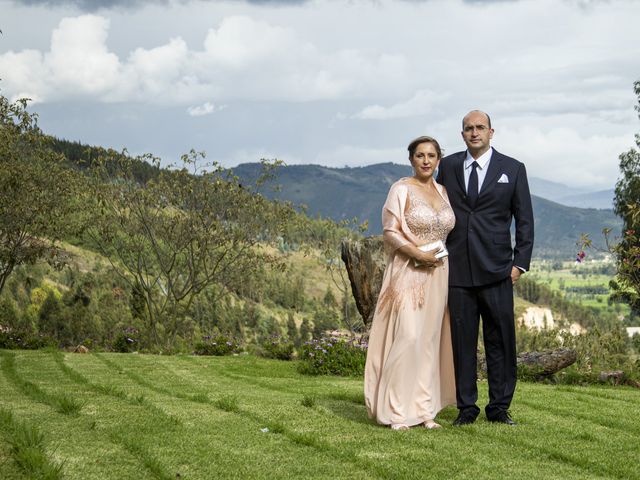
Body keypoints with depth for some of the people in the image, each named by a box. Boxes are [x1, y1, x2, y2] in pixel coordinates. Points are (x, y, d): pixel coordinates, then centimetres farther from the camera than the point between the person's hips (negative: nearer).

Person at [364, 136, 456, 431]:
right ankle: (396, 411, -6)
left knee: (429, 340, 7)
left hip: (437, 274, 6)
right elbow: (390, 232, -10)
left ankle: (423, 409, 12)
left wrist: (443, 254, 5)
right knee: (407, 336, -13)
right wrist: (418, 254, -19)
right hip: (409, 271, -6)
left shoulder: (442, 191, 13)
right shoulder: (401, 189, -5)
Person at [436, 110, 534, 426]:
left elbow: (524, 220, 6)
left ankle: (499, 408, 10)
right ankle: (466, 408, 12)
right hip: (457, 269, 1)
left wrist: (520, 263, -2)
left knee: (500, 340, 1)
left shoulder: (513, 169, 5)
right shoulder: (448, 166, 11)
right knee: (462, 340, 4)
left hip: (496, 270, -1)